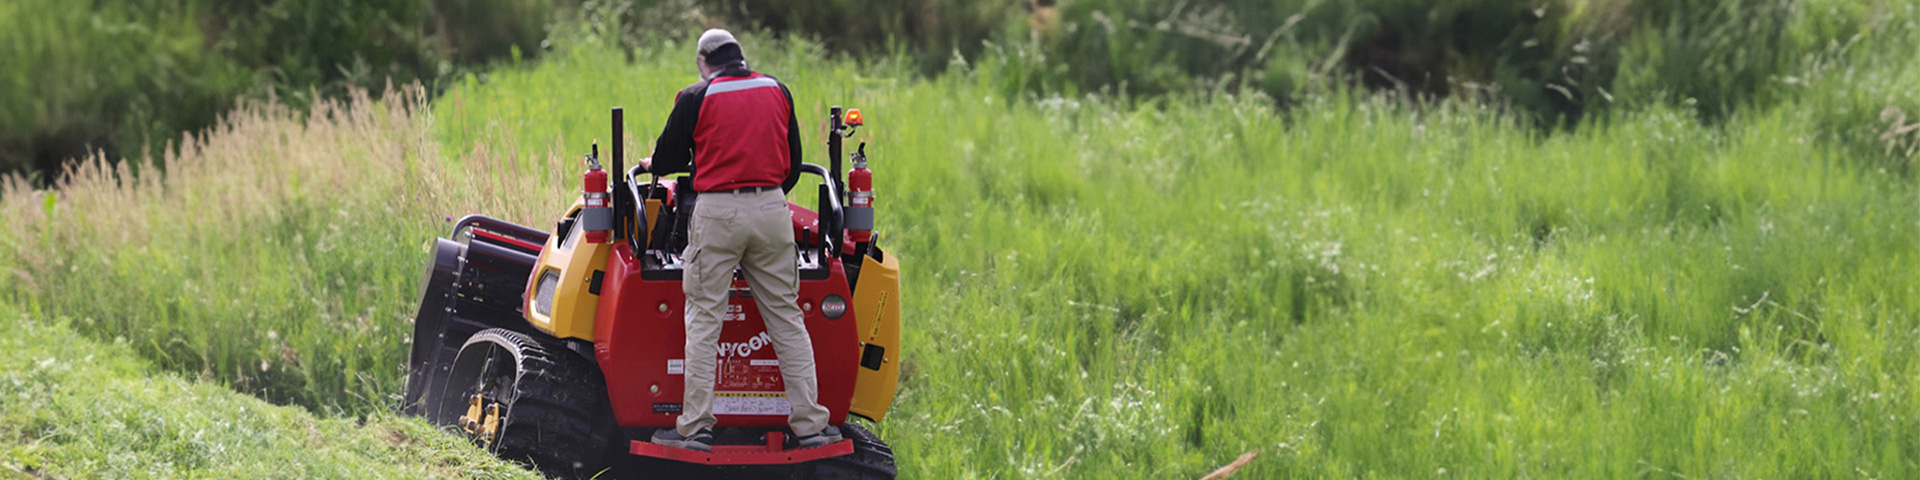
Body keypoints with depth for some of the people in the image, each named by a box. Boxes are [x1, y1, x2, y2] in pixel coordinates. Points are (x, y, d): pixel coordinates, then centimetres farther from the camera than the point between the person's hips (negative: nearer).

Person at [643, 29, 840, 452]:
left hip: (717, 211, -3)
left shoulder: (696, 99, -2)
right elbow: (793, 163, 16)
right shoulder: (777, 91, 10)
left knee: (704, 318, 2)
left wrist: (650, 164, 29)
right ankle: (809, 423, 6)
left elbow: (666, 161, 7)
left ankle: (695, 426, -2)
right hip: (771, 210, 3)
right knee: (786, 317, 7)